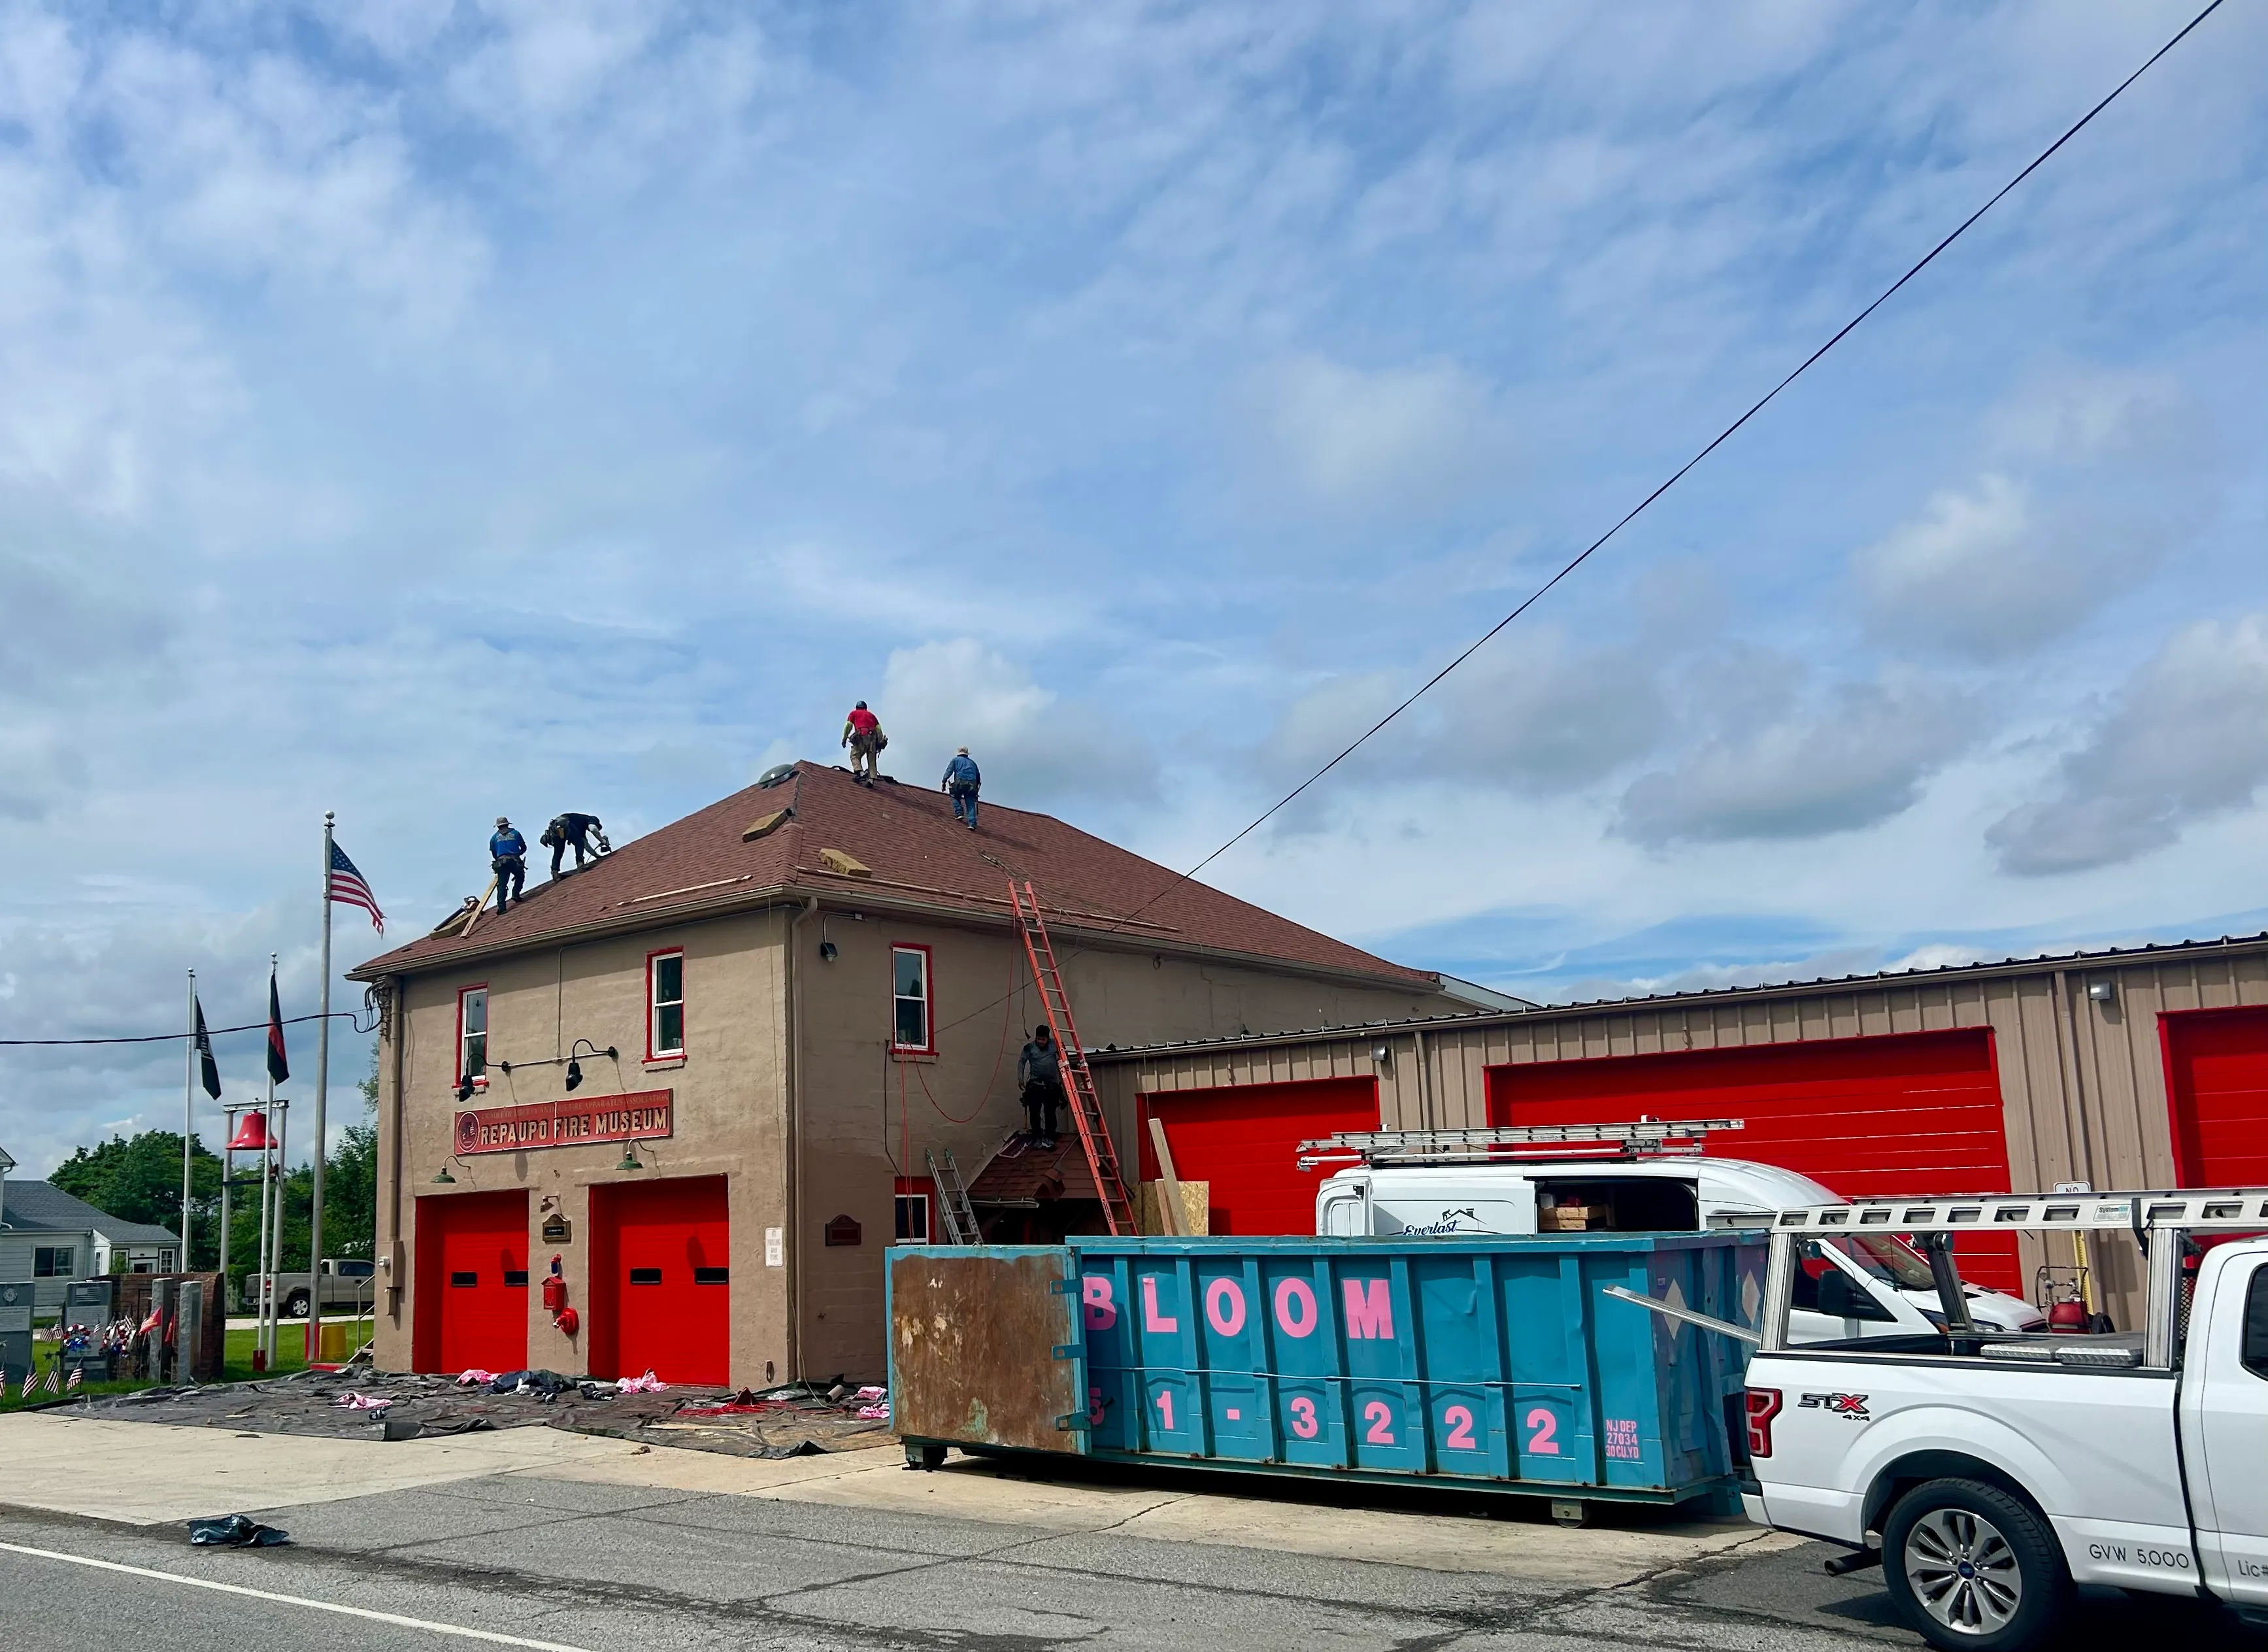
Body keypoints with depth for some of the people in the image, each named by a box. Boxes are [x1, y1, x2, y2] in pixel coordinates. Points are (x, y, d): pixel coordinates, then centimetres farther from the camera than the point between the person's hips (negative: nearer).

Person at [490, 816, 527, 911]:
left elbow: (493, 854, 16)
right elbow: (524, 848, 16)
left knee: (502, 884, 0)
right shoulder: (515, 833, 12)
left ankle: (501, 907, -12)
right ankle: (515, 894, 4)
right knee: (520, 877, 25)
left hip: (501, 862, 1)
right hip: (514, 861, -1)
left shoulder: (494, 837, 15)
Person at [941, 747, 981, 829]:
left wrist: (944, 782, 1)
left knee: (955, 797, 23)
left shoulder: (956, 760, 17)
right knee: (971, 805, 0)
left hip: (960, 782, -3)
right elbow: (978, 777, 27)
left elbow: (949, 771, 3)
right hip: (972, 785, 3)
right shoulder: (972, 762, 28)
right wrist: (976, 787, 34)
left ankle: (959, 813, 4)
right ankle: (972, 823, -13)